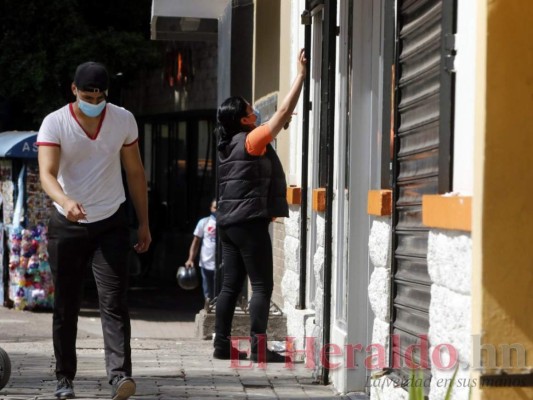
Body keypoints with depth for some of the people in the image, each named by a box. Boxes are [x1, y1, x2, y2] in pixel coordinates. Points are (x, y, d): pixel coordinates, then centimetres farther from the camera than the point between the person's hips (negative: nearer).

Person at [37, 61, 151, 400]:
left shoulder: (124, 120, -3)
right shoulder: (54, 123, -11)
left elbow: (135, 172, 6)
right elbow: (47, 173, -23)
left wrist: (144, 223, 7)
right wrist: (66, 201, -44)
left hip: (111, 223, 1)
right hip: (67, 225, 0)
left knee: (114, 302, -11)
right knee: (66, 306, 5)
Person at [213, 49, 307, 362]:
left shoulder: (230, 144, 12)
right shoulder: (251, 141, -11)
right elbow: (284, 112, -11)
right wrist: (301, 74, -7)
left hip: (229, 222, 9)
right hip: (250, 222, -9)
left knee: (231, 285, 9)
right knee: (262, 285, -6)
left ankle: (223, 344, 9)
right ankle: (258, 346, -9)